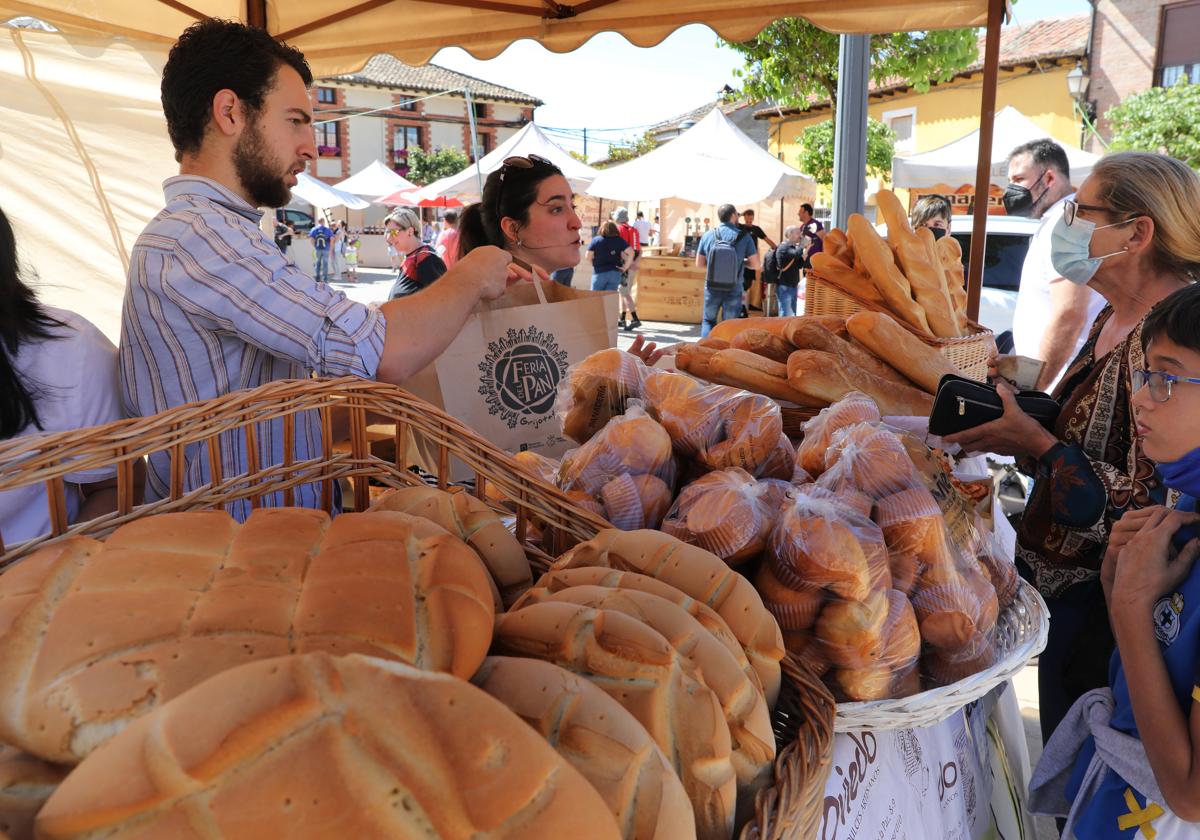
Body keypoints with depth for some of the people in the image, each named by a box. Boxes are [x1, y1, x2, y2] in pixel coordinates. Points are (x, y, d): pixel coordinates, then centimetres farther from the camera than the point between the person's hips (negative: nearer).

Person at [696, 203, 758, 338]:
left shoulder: (708, 236, -3)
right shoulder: (744, 237, -8)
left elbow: (699, 264, 2)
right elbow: (755, 264, -4)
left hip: (712, 289, 1)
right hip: (733, 291, -1)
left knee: (708, 321, 17)